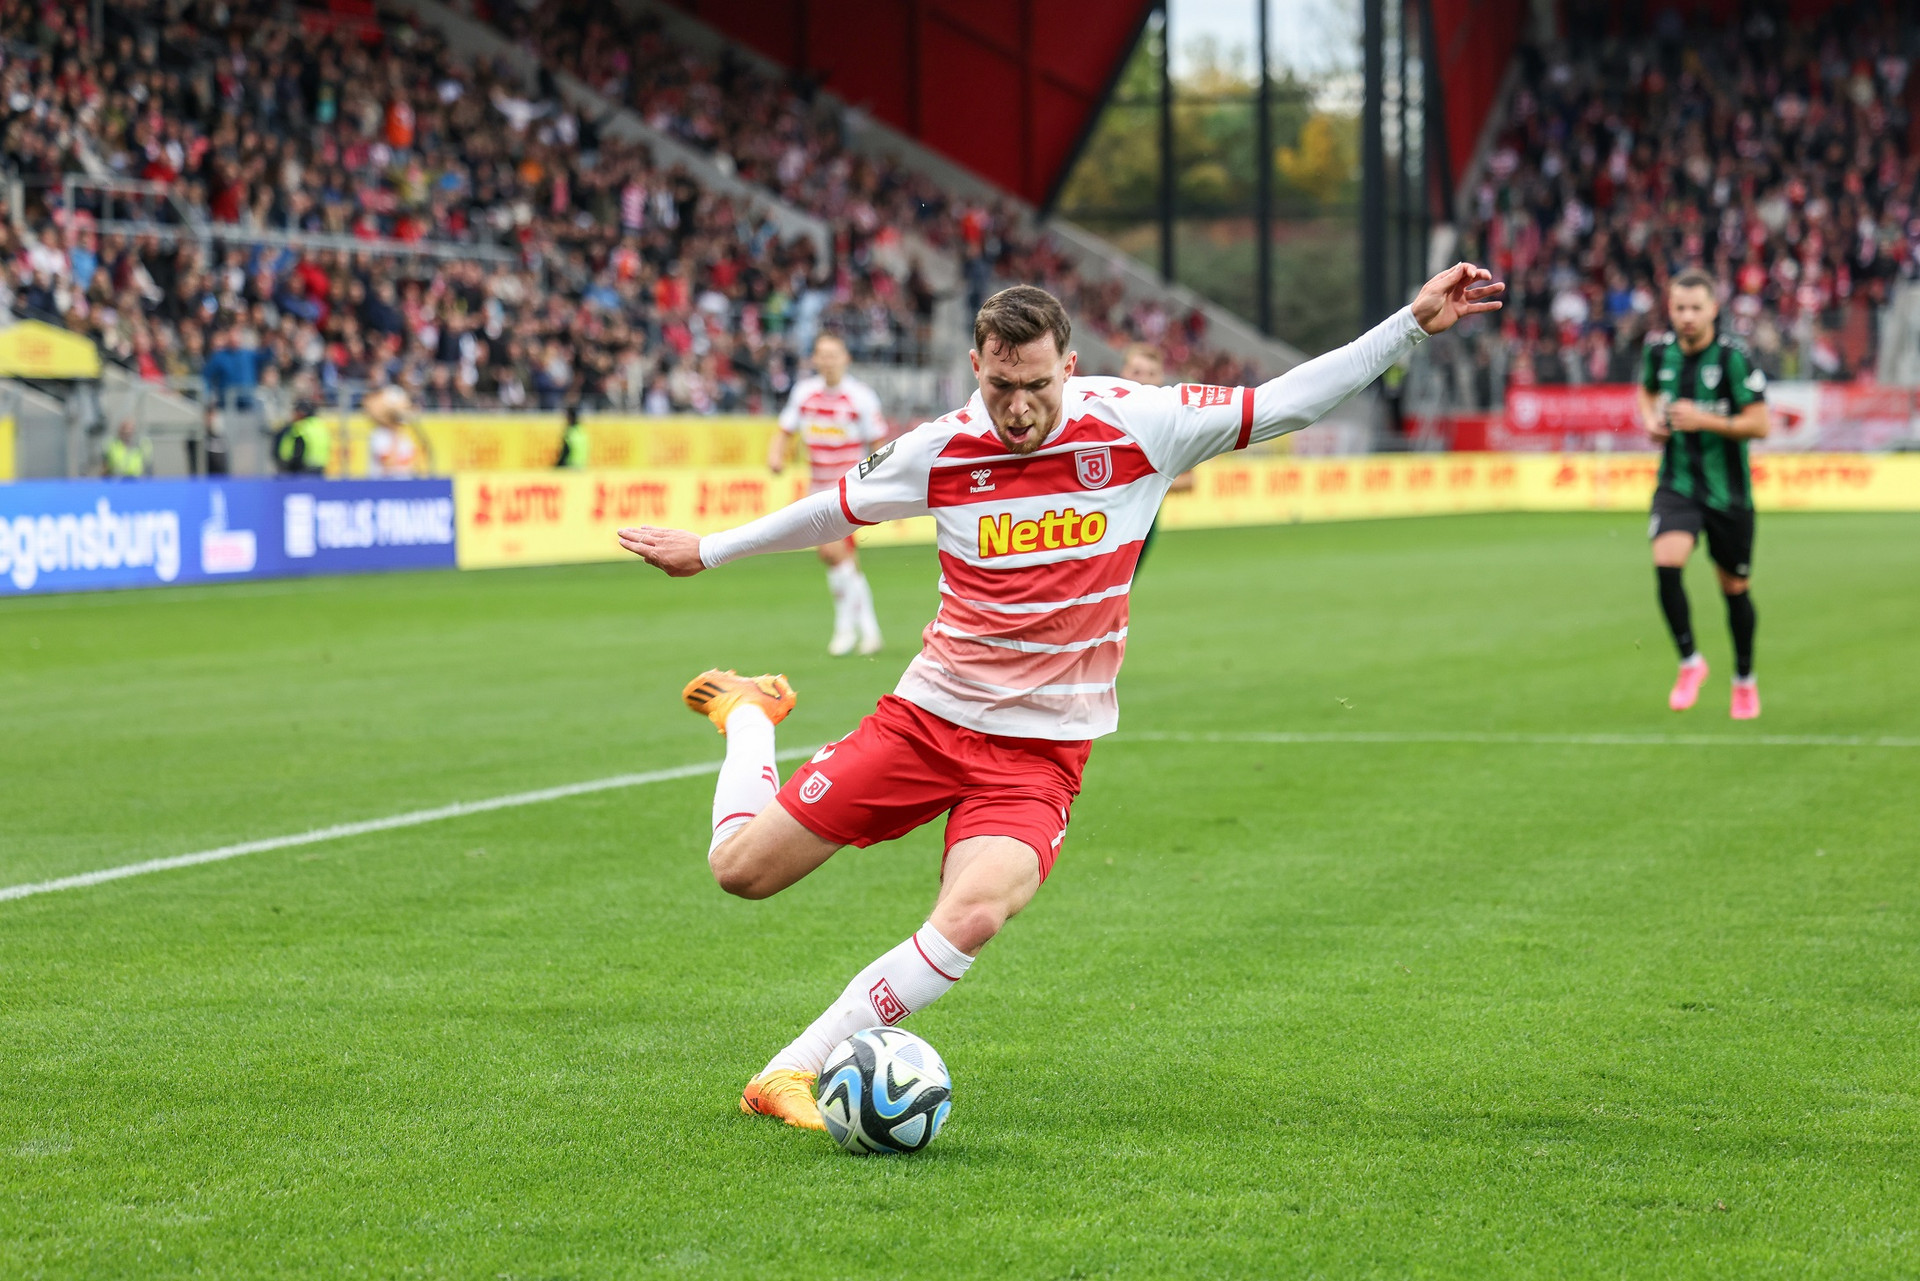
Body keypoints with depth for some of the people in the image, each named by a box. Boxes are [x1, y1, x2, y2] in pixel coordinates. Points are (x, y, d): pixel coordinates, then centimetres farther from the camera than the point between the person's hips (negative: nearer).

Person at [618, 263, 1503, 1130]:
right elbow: (837, 507, 14)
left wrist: (1414, 325, -9)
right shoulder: (941, 451, -5)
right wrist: (708, 550, 22)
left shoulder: (1136, 426, -8)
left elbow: (1285, 402, -4)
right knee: (740, 867, 2)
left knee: (973, 916, -29)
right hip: (929, 714, 1)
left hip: (1041, 749, -1)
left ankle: (789, 1074, -16)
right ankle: (749, 714, 37)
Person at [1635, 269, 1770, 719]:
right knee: (1666, 563, -24)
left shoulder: (1733, 357, -14)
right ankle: (1689, 662, -5)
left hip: (1728, 491, -2)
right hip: (1677, 483, 2)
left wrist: (1704, 421, -23)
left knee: (1735, 588, 10)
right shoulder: (1659, 349, 0)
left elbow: (1760, 425, -14)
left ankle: (1745, 679, 33)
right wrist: (1651, 419, 1)